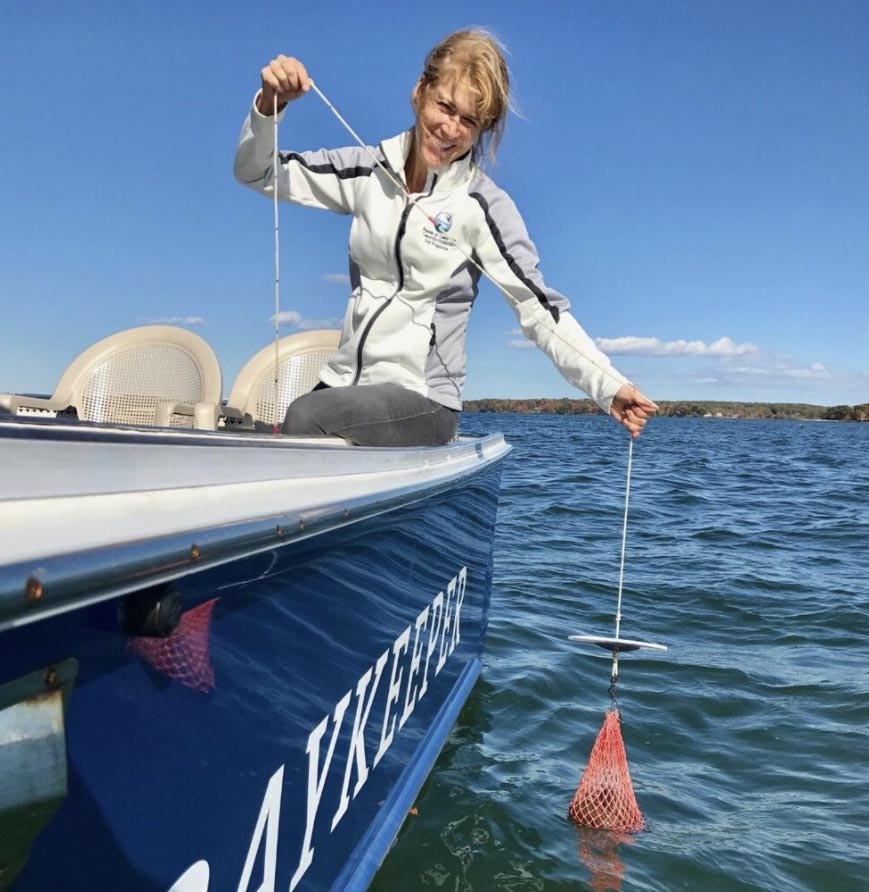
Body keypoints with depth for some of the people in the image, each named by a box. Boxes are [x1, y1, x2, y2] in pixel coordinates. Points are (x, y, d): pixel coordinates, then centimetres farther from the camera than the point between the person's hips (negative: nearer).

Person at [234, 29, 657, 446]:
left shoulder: (483, 206, -7)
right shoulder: (370, 172, 5)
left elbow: (542, 311, -8)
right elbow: (257, 173, 9)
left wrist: (610, 386, -19)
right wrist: (271, 103, -10)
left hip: (424, 400, -4)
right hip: (344, 383, 4)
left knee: (305, 417, -29)